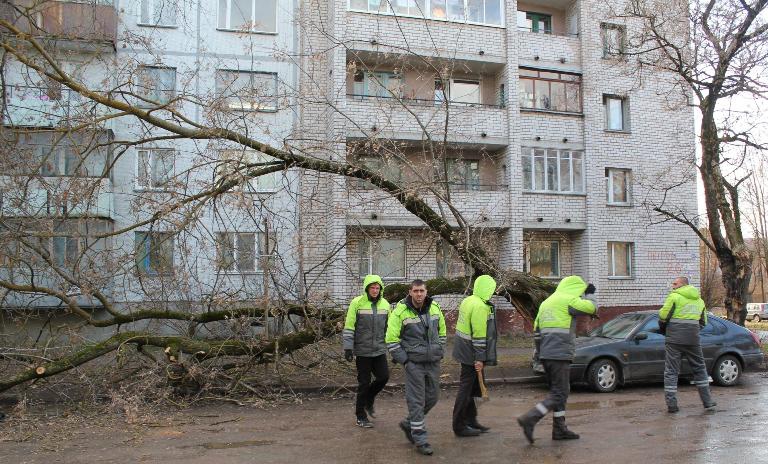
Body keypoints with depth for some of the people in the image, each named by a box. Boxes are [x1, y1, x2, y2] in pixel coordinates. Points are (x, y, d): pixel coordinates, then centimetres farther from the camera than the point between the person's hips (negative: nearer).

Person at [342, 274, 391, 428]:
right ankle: (361, 416, 18)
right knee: (364, 382, 1)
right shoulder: (357, 303, -9)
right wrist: (348, 347, -12)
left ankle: (368, 400, 26)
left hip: (379, 350, 4)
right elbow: (349, 327, -8)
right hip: (362, 351, -4)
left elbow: (389, 327, 14)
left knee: (384, 376, -2)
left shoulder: (385, 304, 5)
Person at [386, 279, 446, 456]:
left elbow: (442, 331, 18)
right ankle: (420, 438, 8)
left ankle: (409, 423, 32)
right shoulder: (400, 311, -12)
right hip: (414, 362, -5)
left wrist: (439, 351, 11)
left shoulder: (435, 308, 3)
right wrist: (403, 359, -11)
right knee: (416, 400, -2)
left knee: (432, 397, 11)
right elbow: (391, 339, -10)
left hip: (433, 362, 5)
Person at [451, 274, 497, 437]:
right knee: (466, 388, -2)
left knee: (470, 387, 18)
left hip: (464, 350, 10)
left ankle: (471, 420, 27)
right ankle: (459, 426, 5)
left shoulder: (468, 301, 11)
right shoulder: (480, 307, -19)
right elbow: (479, 334, -22)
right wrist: (480, 359, -19)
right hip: (470, 353, -10)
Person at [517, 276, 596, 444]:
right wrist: (589, 295, 13)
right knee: (559, 394, -6)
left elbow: (537, 327, 19)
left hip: (545, 354, 9)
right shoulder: (569, 300, -6)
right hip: (560, 354, -9)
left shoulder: (546, 302, 20)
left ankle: (560, 429, 17)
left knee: (559, 392, 16)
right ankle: (529, 419, -16)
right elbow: (590, 308, -6)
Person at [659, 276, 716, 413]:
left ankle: (671, 404, -1)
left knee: (671, 371, 2)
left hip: (674, 339, -4)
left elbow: (663, 315, -11)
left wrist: (662, 322, 8)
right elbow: (703, 322, 19)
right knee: (700, 368, 18)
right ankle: (707, 401, 19)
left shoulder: (674, 296, -5)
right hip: (693, 339, 4)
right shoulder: (699, 300, 15)